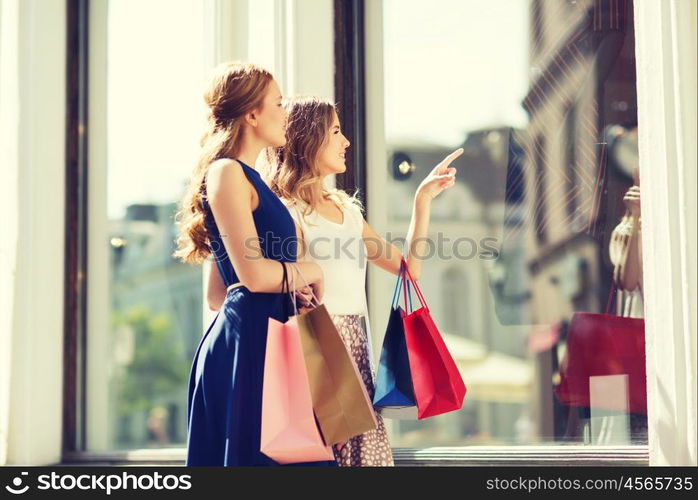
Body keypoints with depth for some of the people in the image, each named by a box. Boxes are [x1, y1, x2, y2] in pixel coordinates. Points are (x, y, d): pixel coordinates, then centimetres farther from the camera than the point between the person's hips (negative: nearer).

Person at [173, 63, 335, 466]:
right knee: (253, 455, -8)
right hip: (246, 344, -9)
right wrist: (312, 272, -1)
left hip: (267, 342, 9)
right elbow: (254, 274, -18)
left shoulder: (246, 177, 20)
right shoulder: (226, 172, -8)